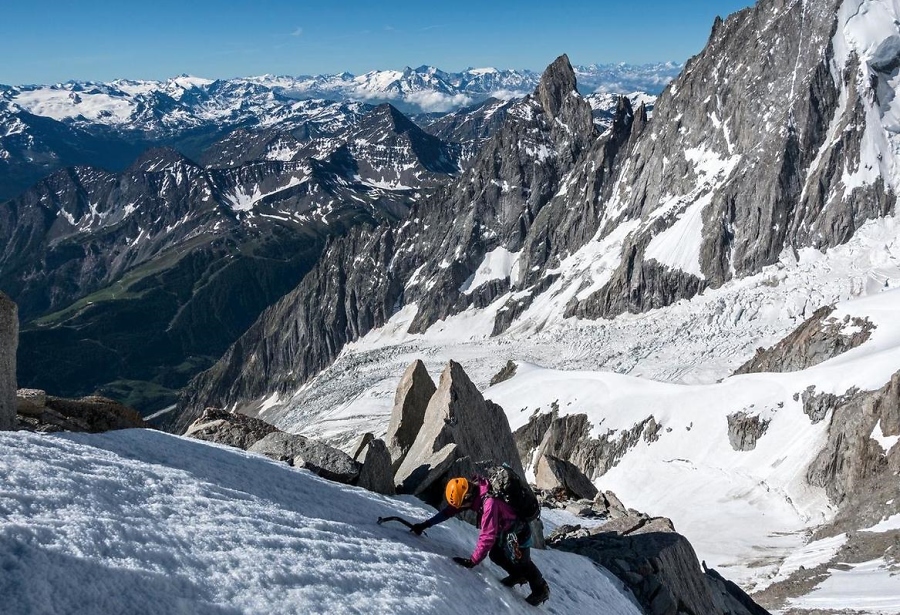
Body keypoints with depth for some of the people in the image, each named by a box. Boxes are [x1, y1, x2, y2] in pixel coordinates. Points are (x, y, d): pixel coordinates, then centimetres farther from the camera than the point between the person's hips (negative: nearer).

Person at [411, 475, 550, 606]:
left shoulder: (489, 503, -40)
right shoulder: (472, 493, -13)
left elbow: (488, 536, -40)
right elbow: (450, 510, -5)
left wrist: (473, 560, -36)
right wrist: (426, 524, -7)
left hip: (518, 532, -8)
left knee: (522, 563, 3)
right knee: (495, 555, 12)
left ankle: (541, 590, 25)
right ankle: (518, 575, 33)